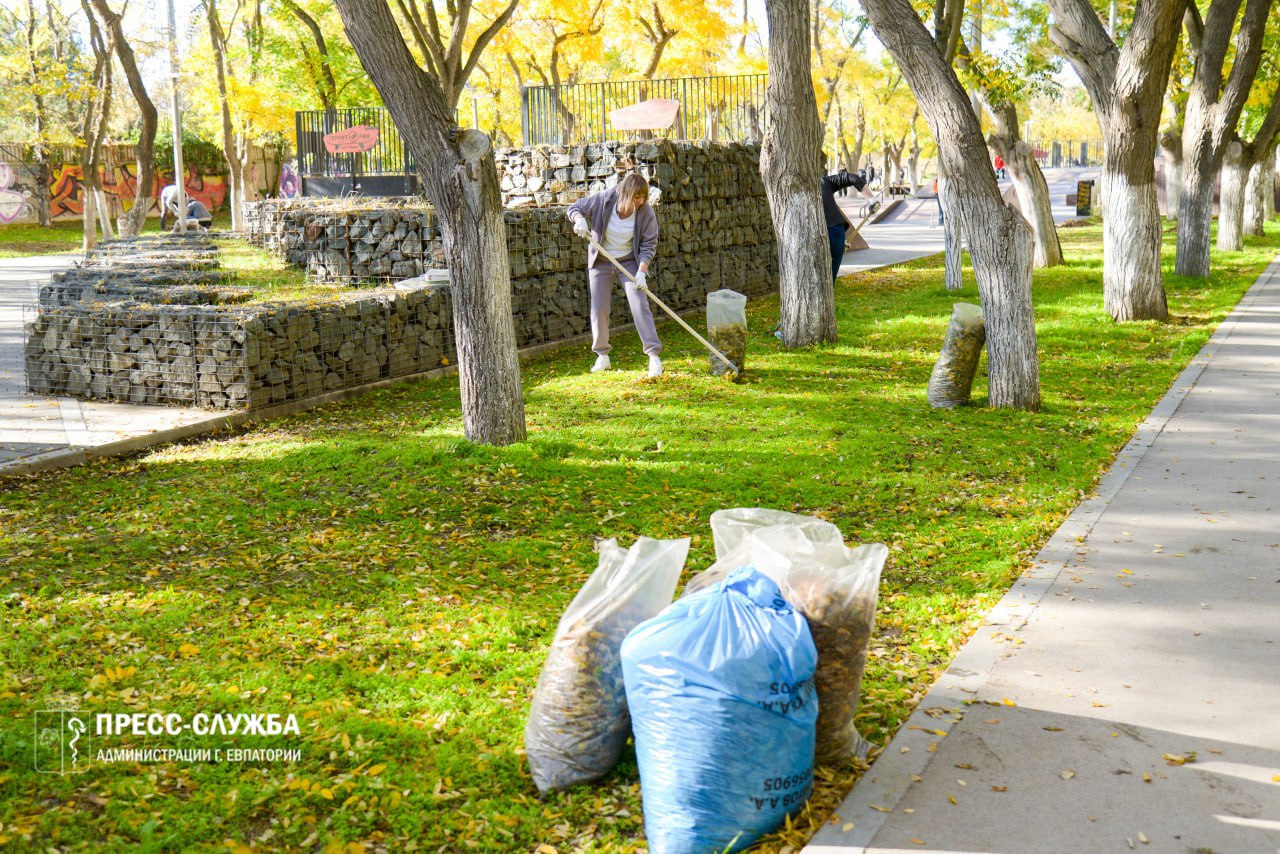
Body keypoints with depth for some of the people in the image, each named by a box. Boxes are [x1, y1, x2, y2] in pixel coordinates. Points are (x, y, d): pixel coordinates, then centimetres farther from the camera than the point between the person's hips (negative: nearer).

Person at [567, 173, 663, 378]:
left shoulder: (646, 212, -18)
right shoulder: (603, 199, -18)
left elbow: (649, 245, -13)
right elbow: (574, 207, -5)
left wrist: (641, 272, -24)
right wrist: (580, 219, -29)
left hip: (630, 261, -1)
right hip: (601, 261, 1)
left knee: (640, 305, -12)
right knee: (599, 309, 3)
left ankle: (654, 356, -11)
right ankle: (602, 357, 17)